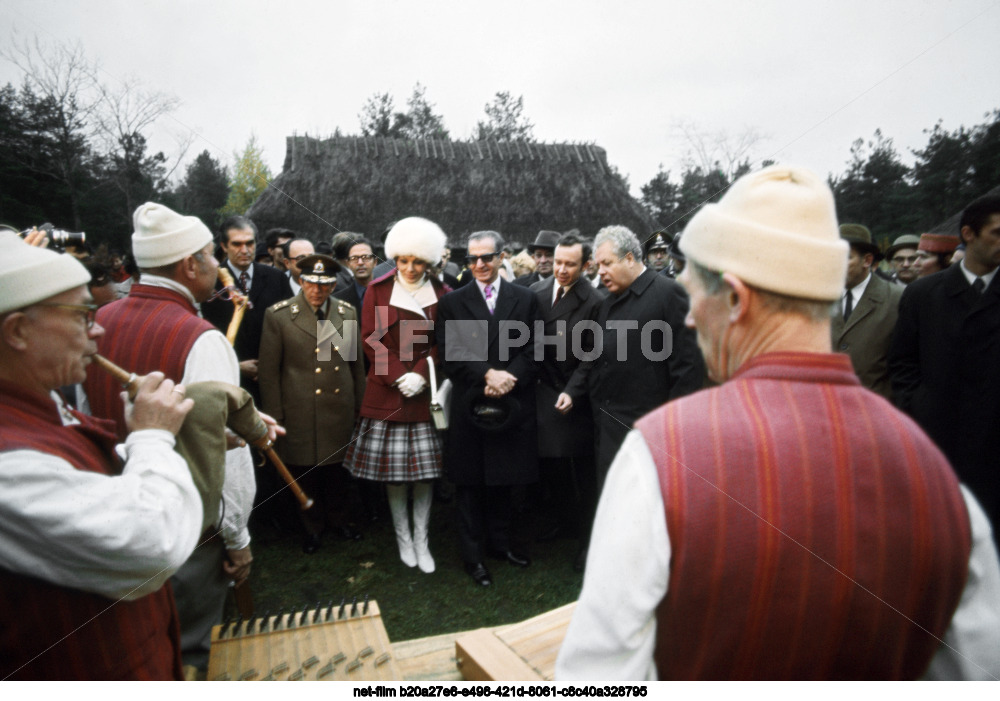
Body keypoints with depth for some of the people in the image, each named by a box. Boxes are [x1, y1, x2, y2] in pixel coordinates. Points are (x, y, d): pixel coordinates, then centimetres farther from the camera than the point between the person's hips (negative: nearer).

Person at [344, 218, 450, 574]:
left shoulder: (441, 294, 3)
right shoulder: (378, 290, 2)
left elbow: (443, 342, 2)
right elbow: (372, 340, -1)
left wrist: (421, 376, -12)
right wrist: (398, 377, -11)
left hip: (426, 392, 0)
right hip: (387, 393, 0)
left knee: (425, 469, 4)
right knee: (393, 467, 6)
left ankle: (421, 540, 19)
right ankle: (403, 537, 24)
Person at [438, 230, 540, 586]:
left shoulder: (525, 298, 5)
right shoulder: (452, 303, 1)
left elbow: (531, 350, 0)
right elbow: (451, 355, -6)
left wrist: (509, 378, -16)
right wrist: (488, 375, -19)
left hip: (511, 404, 2)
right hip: (470, 406, -1)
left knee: (503, 477, 16)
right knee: (470, 483, 9)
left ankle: (500, 543, 34)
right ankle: (473, 554, 23)